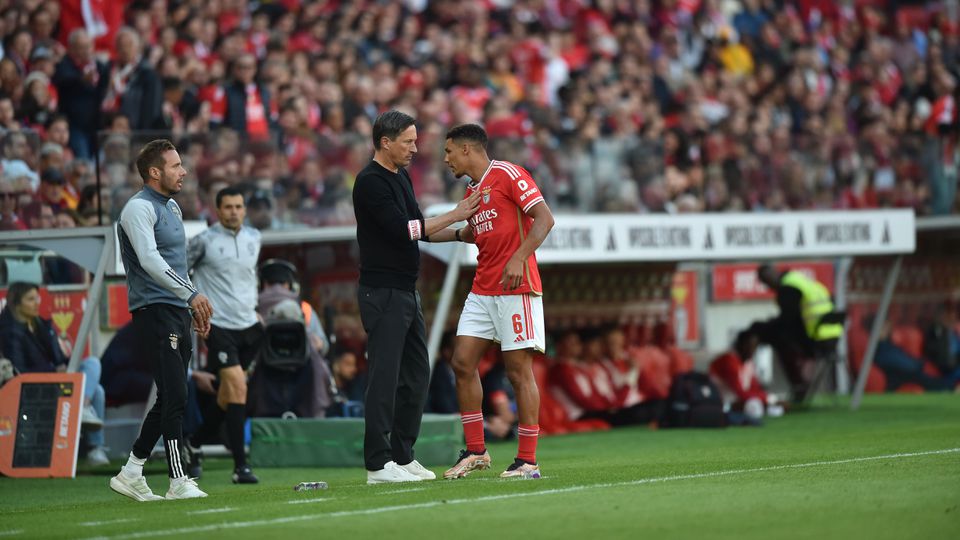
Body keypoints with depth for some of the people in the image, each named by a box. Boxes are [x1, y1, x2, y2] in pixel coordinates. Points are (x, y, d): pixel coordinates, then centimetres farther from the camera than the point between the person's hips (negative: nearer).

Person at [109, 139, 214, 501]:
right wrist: (192, 293, -28)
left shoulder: (171, 207, 19)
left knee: (169, 400, 9)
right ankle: (178, 481, -11)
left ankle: (130, 474, 16)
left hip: (177, 312, 9)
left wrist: (196, 308, 23)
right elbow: (150, 260, -24)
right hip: (154, 312, -9)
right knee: (175, 397, -13)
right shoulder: (139, 208, -11)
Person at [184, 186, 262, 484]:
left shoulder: (253, 238, 9)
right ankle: (240, 465, -17)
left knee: (227, 395, 11)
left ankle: (194, 445, 33)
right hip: (219, 325, -6)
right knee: (237, 387, -18)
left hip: (248, 325, 6)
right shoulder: (204, 241, -8)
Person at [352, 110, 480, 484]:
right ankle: (378, 464, -9)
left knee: (416, 376, 11)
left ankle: (402, 456, 17)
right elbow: (401, 230, -21)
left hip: (407, 291, 10)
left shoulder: (401, 177, 16)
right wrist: (454, 215, -15)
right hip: (382, 291, -10)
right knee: (385, 377, -10)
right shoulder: (371, 182, -14)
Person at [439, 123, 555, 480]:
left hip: (516, 288, -8)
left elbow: (544, 218, -15)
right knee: (463, 361, 2)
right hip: (482, 288, 8)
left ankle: (527, 460, -2)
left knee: (519, 370, -6)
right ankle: (475, 451, 10)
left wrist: (518, 258, -25)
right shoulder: (471, 190, 17)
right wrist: (440, 233, 25)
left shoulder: (507, 174, -8)